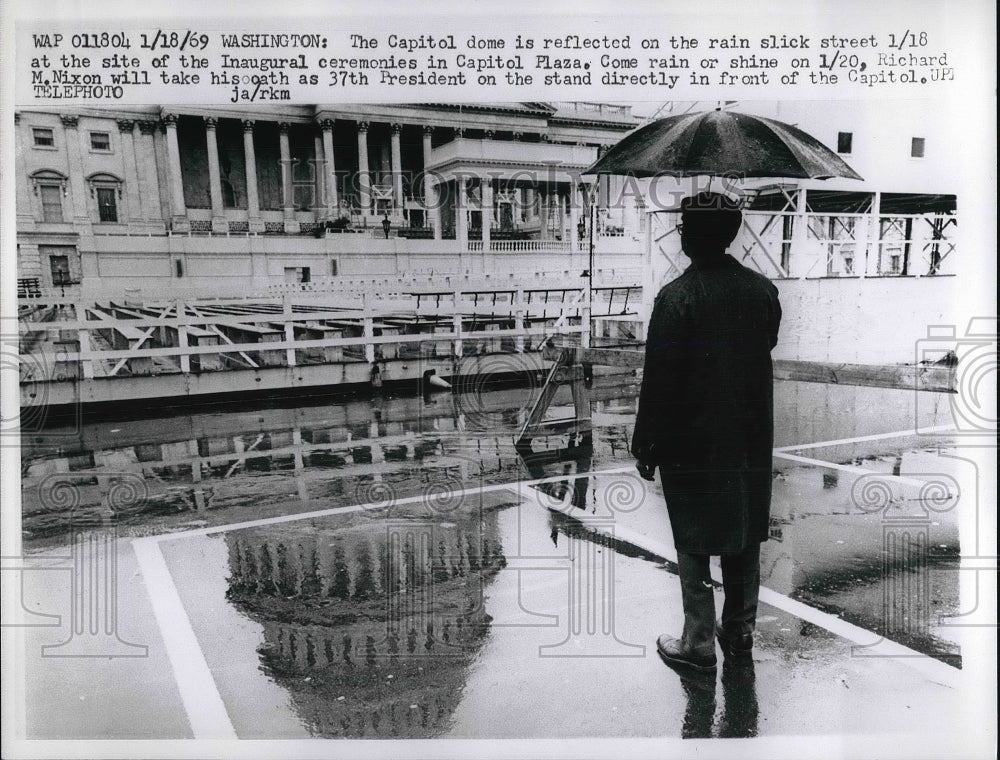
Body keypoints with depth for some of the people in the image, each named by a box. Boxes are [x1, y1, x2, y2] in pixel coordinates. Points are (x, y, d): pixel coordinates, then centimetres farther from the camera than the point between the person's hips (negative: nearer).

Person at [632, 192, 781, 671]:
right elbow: (767, 347, 10)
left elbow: (659, 380, -16)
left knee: (694, 542, 7)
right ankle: (740, 633, 30)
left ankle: (699, 643, 17)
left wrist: (645, 446, -9)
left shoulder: (676, 298, -17)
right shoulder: (763, 290, 0)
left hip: (691, 441, -5)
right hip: (751, 438, 6)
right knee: (745, 536, 16)